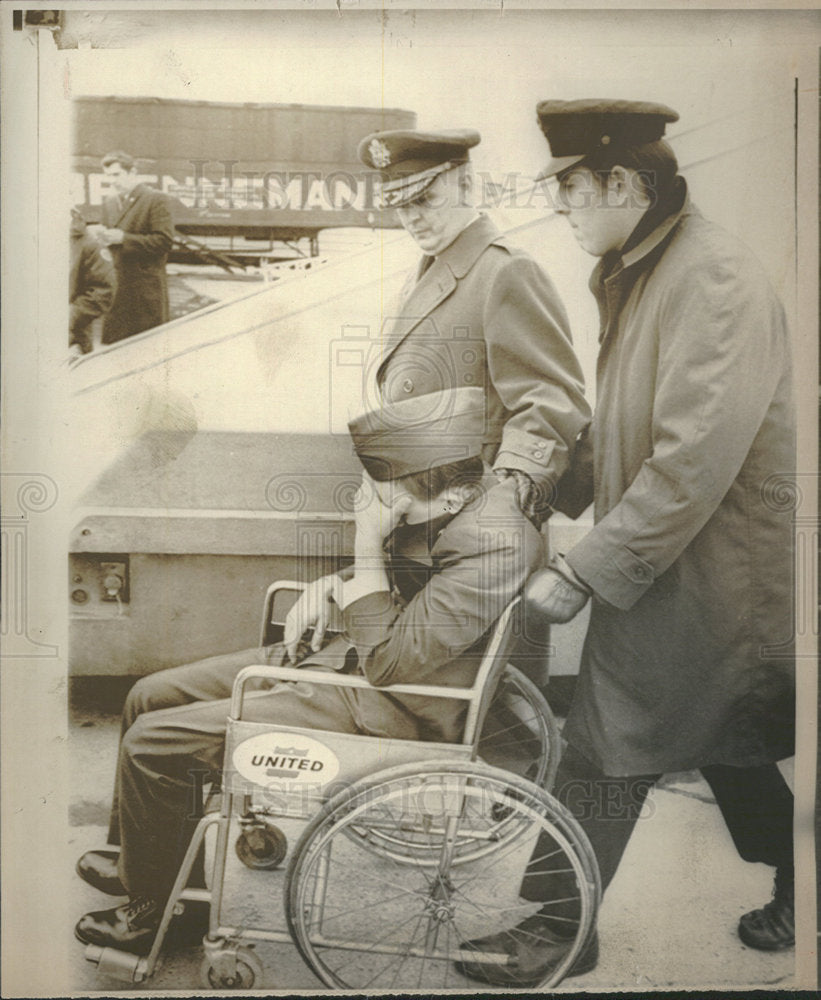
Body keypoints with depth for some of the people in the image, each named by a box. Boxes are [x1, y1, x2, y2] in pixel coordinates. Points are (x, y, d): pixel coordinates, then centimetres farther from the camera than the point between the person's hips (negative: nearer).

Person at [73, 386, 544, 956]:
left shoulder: (498, 544, -29)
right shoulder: (440, 499, -2)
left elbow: (388, 663, -26)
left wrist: (368, 548, -24)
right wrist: (332, 586, 2)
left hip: (390, 712, -10)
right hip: (345, 655, 10)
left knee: (153, 741, -11)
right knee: (151, 696, 14)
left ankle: (155, 908, 15)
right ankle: (136, 854, 37)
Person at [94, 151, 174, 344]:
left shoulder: (155, 199, -5)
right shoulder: (109, 202, 17)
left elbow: (164, 240, -14)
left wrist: (123, 238, -18)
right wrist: (104, 237, -1)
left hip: (146, 287, -6)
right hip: (115, 285, 6)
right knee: (112, 341, 5)